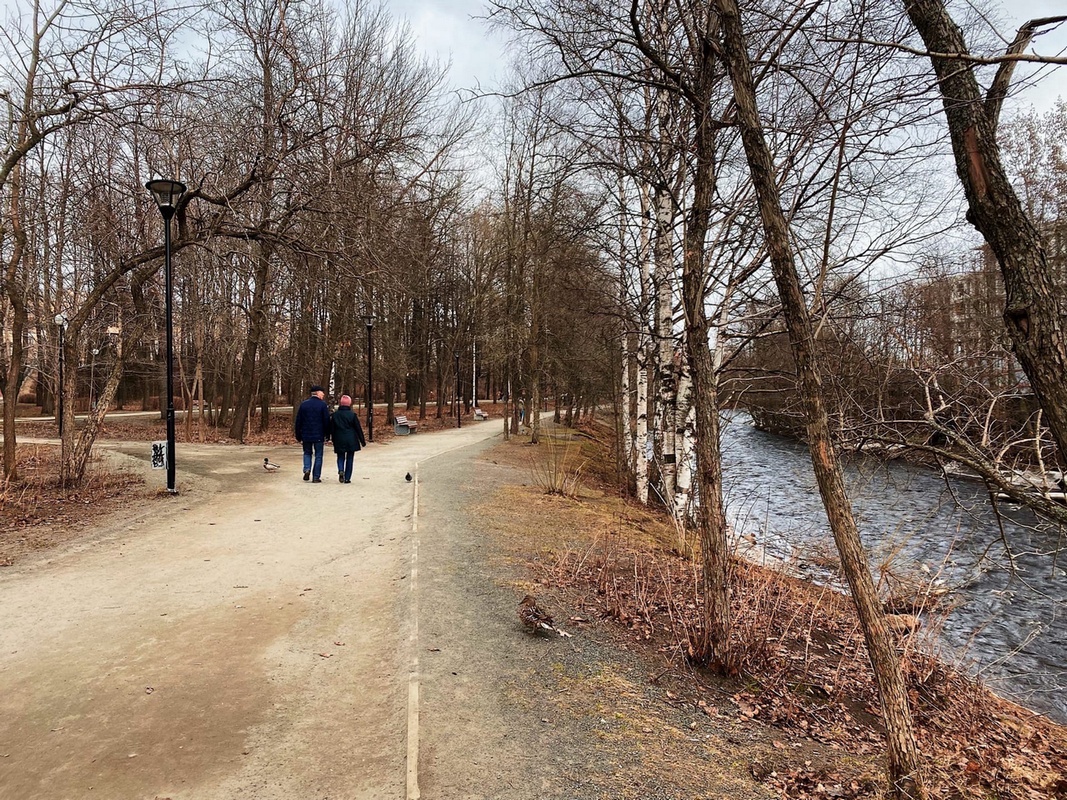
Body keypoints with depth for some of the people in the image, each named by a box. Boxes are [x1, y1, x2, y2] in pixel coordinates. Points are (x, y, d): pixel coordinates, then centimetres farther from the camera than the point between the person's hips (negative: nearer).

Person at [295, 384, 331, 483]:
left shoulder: (303, 404, 2)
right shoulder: (323, 405, -8)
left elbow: (298, 422, 3)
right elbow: (327, 421, -8)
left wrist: (298, 436, 10)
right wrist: (327, 436, 0)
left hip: (306, 435, 3)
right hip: (318, 435, -3)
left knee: (307, 453, 20)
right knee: (318, 456, 6)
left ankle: (307, 470, -2)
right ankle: (316, 477, 6)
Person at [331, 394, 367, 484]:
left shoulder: (335, 415, 0)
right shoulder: (352, 415, -7)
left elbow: (331, 428, 6)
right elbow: (358, 428, -4)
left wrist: (334, 441, 17)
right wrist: (362, 441, 4)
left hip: (339, 440, 1)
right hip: (351, 441, -1)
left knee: (340, 457, 15)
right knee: (349, 459, 8)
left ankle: (341, 470, -14)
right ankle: (347, 478, 8)